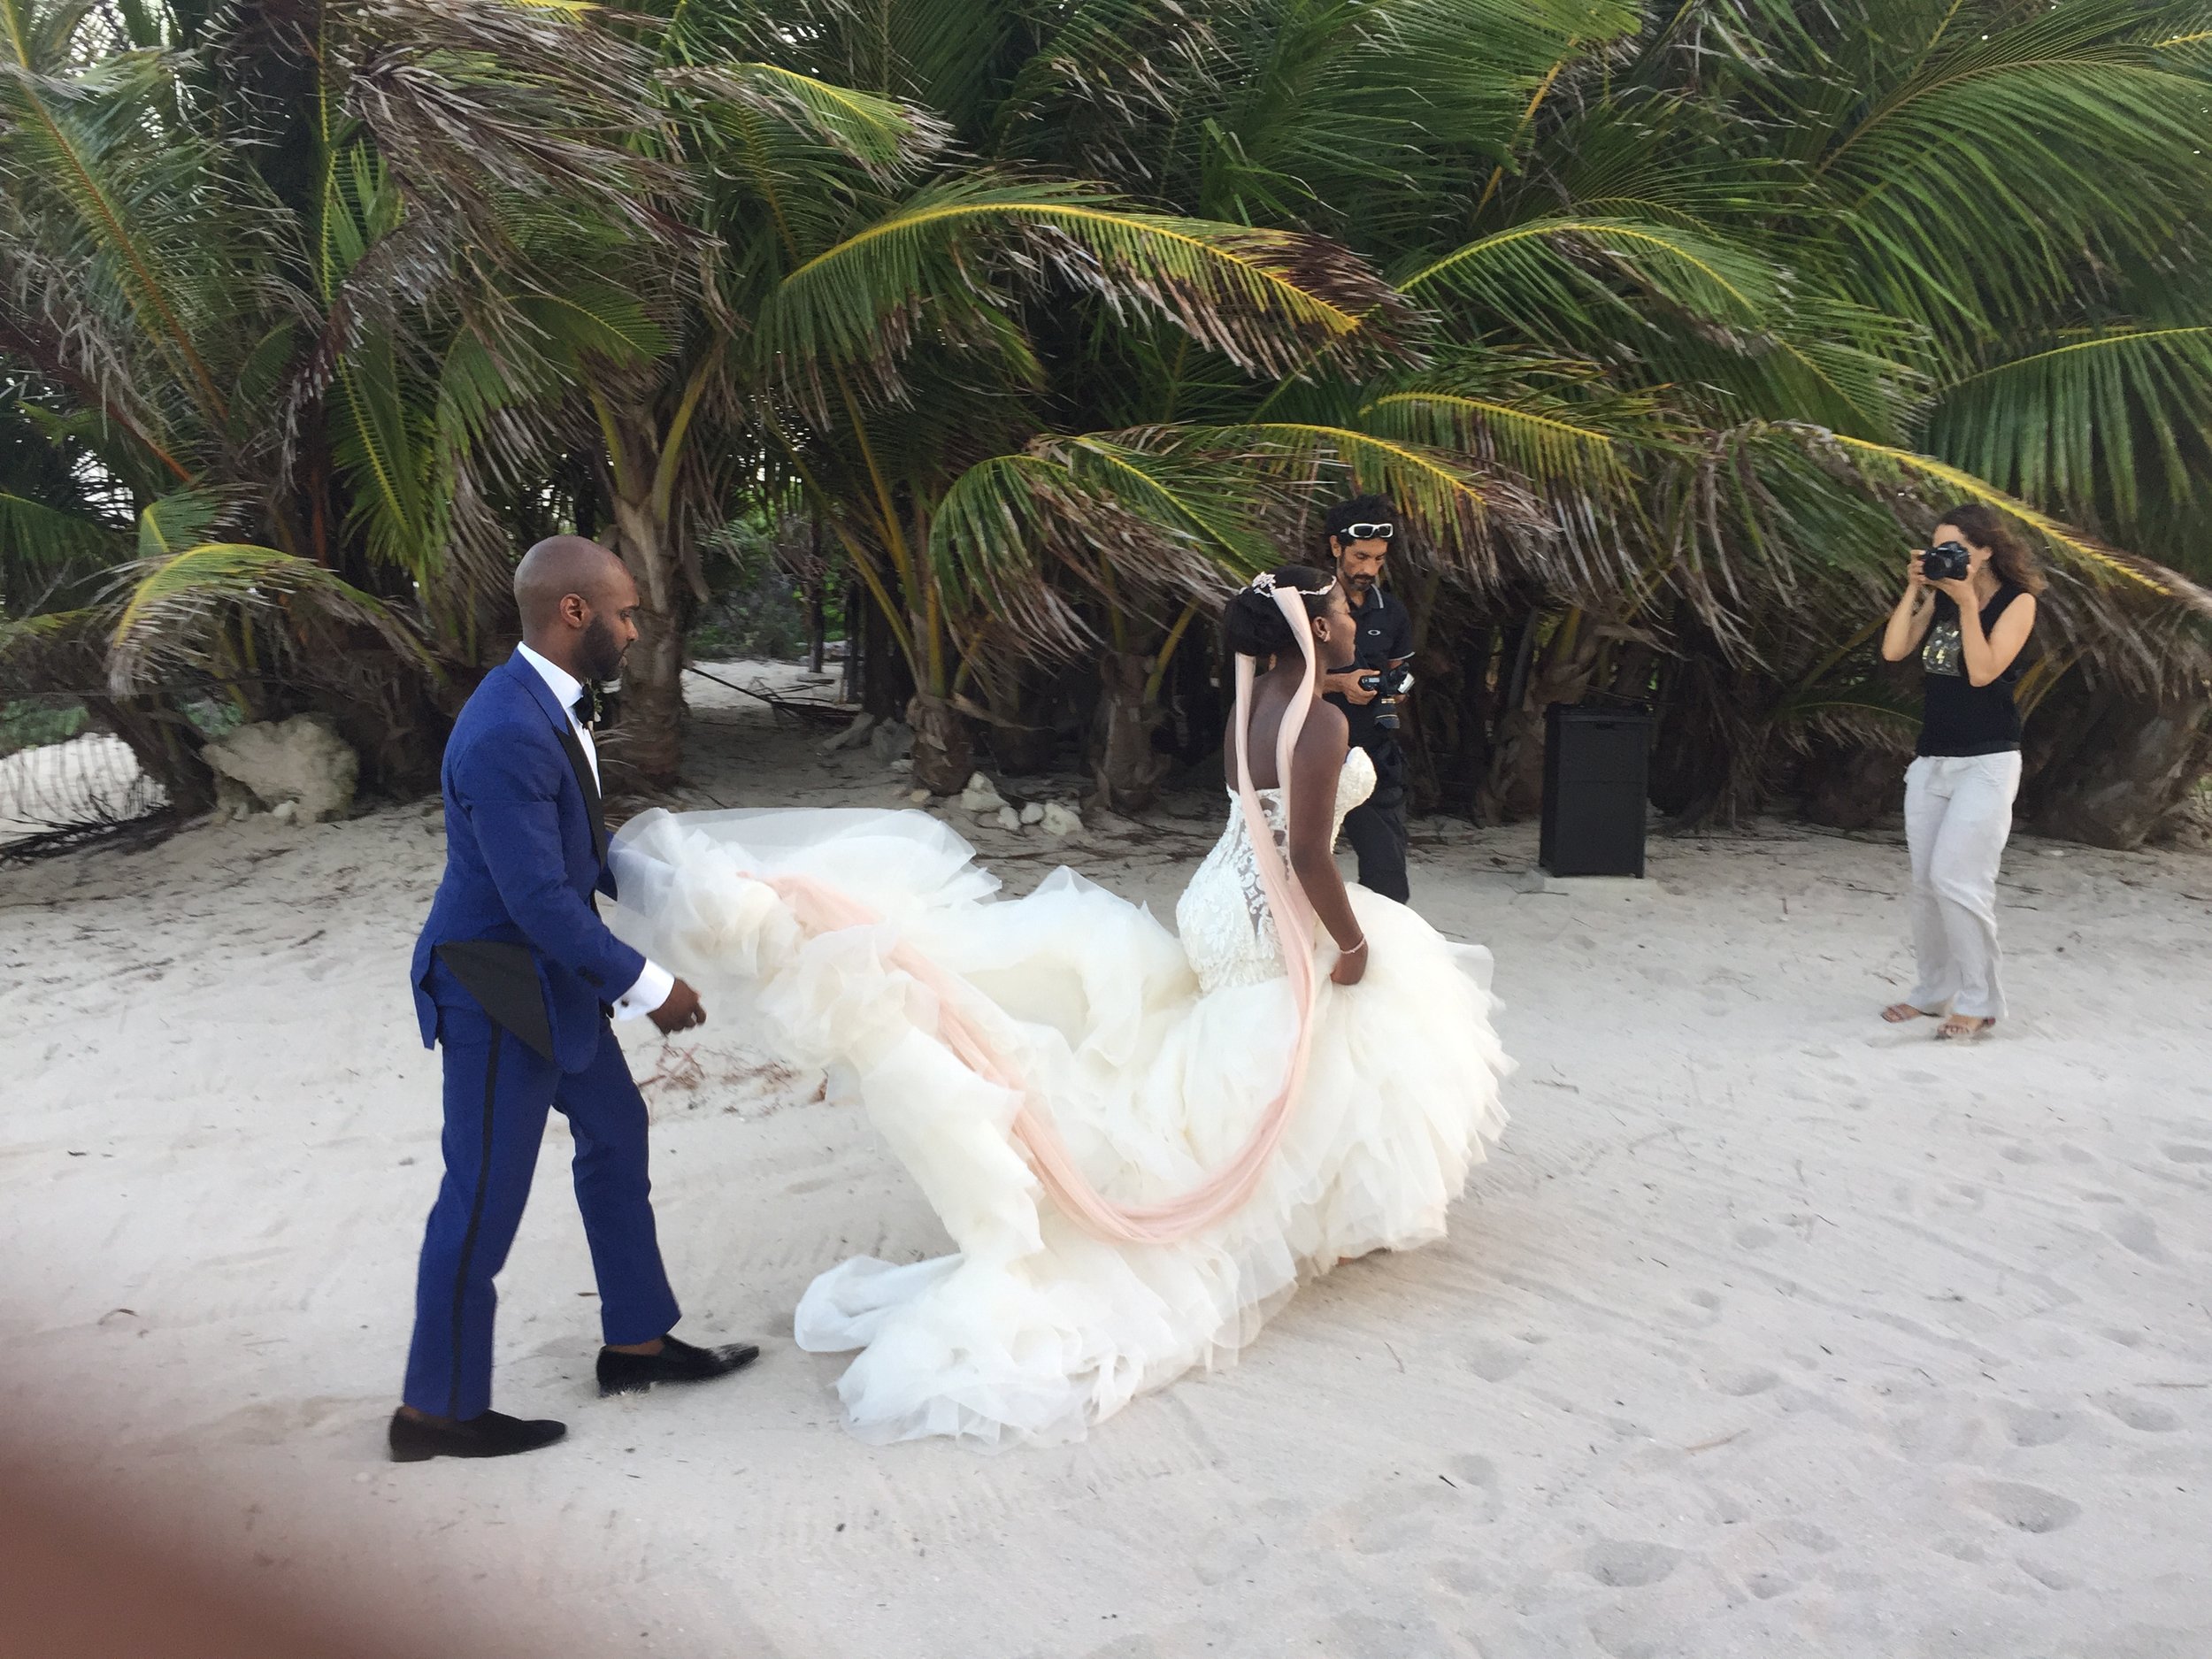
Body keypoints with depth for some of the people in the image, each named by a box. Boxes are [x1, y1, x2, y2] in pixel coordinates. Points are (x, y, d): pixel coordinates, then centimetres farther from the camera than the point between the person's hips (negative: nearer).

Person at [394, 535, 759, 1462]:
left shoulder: (554, 703, 2)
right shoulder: (505, 736, -29)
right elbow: (539, 899, -28)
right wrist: (649, 987, -19)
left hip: (549, 972, 10)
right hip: (497, 991, -10)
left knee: (615, 1133, 20)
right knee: (484, 1194, 2)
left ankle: (636, 1342, 35)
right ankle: (437, 1409, 20)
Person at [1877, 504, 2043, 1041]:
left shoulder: (2016, 601, -6)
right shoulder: (1939, 596, 9)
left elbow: (1983, 672, -17)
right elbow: (1893, 651, -1)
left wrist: (1968, 603, -18)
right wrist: (1914, 590, -7)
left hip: (1986, 761, -6)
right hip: (1931, 760, 6)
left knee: (1956, 878, -14)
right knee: (1925, 884, 8)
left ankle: (1979, 1002, -5)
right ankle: (1934, 992, 18)